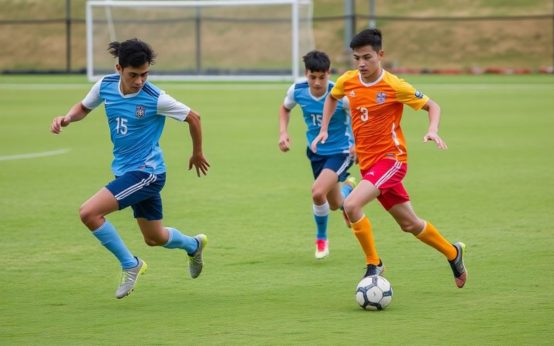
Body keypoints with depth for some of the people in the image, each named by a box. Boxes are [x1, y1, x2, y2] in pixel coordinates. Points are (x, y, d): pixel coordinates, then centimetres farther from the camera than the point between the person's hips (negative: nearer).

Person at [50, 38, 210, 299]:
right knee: (155, 238, 21)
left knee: (89, 212, -21)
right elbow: (84, 107, 16)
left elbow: (193, 117, -6)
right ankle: (193, 245, 52)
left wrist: (197, 154, 9)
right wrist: (66, 118, -7)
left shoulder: (155, 99, -21)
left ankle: (130, 265, -4)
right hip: (125, 170, 7)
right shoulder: (106, 85, -5)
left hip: (146, 172, -7)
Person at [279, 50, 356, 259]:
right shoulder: (297, 90, -14)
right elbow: (285, 108, 9)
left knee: (318, 192, -24)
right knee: (335, 205, 13)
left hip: (340, 151, -5)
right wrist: (283, 133, -6)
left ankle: (321, 238, 5)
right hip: (316, 151, 5)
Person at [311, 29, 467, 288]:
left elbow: (432, 106, -3)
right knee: (409, 224, 14)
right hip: (367, 162, 6)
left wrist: (433, 130, -21)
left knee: (351, 205, -25)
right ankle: (453, 253, 37)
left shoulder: (394, 86, -15)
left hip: (390, 159, -6)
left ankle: (373, 264, -8)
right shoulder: (347, 81, -1)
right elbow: (332, 97, 24)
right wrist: (324, 129, 12)